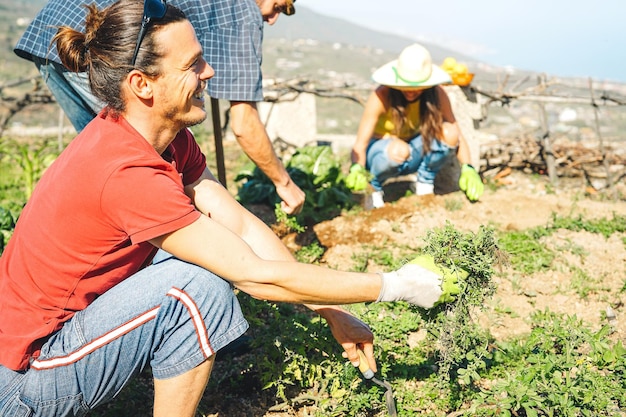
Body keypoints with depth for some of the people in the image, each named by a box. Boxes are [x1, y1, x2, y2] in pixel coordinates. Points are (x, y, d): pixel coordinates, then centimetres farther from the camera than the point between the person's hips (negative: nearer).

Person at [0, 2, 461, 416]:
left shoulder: (168, 137, -4)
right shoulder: (128, 173, -31)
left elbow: (241, 224, -5)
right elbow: (259, 276, -27)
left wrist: (334, 315, -6)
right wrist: (394, 286, -19)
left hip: (72, 320, 9)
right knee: (201, 284, -24)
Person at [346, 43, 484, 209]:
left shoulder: (437, 94, -17)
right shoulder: (381, 97, -26)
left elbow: (457, 136, -17)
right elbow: (360, 144, -31)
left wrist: (468, 168, -35)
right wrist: (357, 168, -53)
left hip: (414, 154, 3)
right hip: (381, 152, -3)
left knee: (449, 132, -25)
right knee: (399, 150, -39)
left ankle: (424, 184, -4)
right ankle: (373, 187, -8)